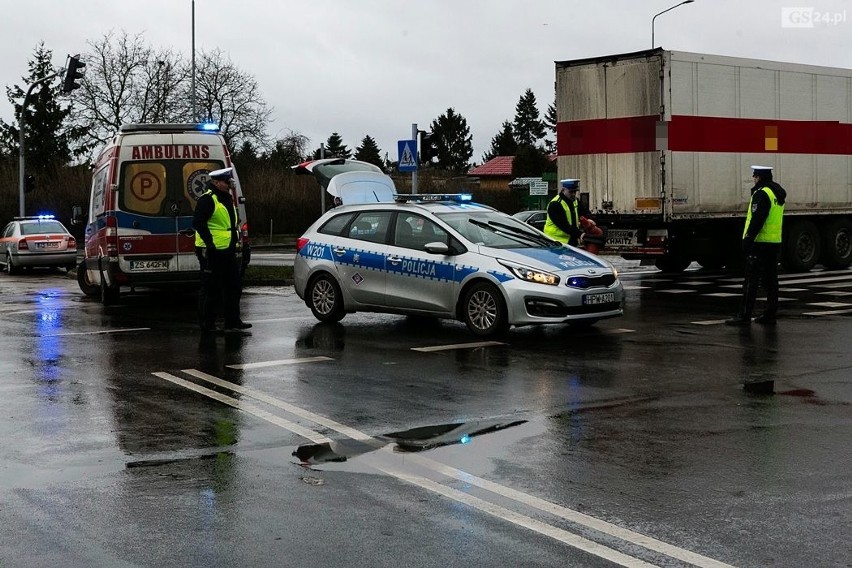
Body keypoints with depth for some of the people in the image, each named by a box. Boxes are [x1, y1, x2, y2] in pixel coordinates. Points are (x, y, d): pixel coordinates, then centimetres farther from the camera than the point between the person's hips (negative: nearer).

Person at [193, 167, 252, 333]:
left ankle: (233, 321, 21)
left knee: (233, 287, 13)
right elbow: (198, 222, -21)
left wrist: (234, 243, 20)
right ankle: (207, 324, 4)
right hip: (212, 252, -10)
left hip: (228, 251, 10)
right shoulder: (207, 199, -13)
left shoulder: (227, 199, 17)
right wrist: (209, 243, -24)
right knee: (211, 290, -3)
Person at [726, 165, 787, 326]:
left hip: (760, 243, -9)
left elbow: (756, 220, -20)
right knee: (771, 280, 11)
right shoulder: (778, 193, 15)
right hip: (775, 242, 9)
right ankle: (770, 315, 13)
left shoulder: (762, 194, -14)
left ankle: (744, 315, -6)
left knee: (751, 281, -6)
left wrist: (748, 239, -18)